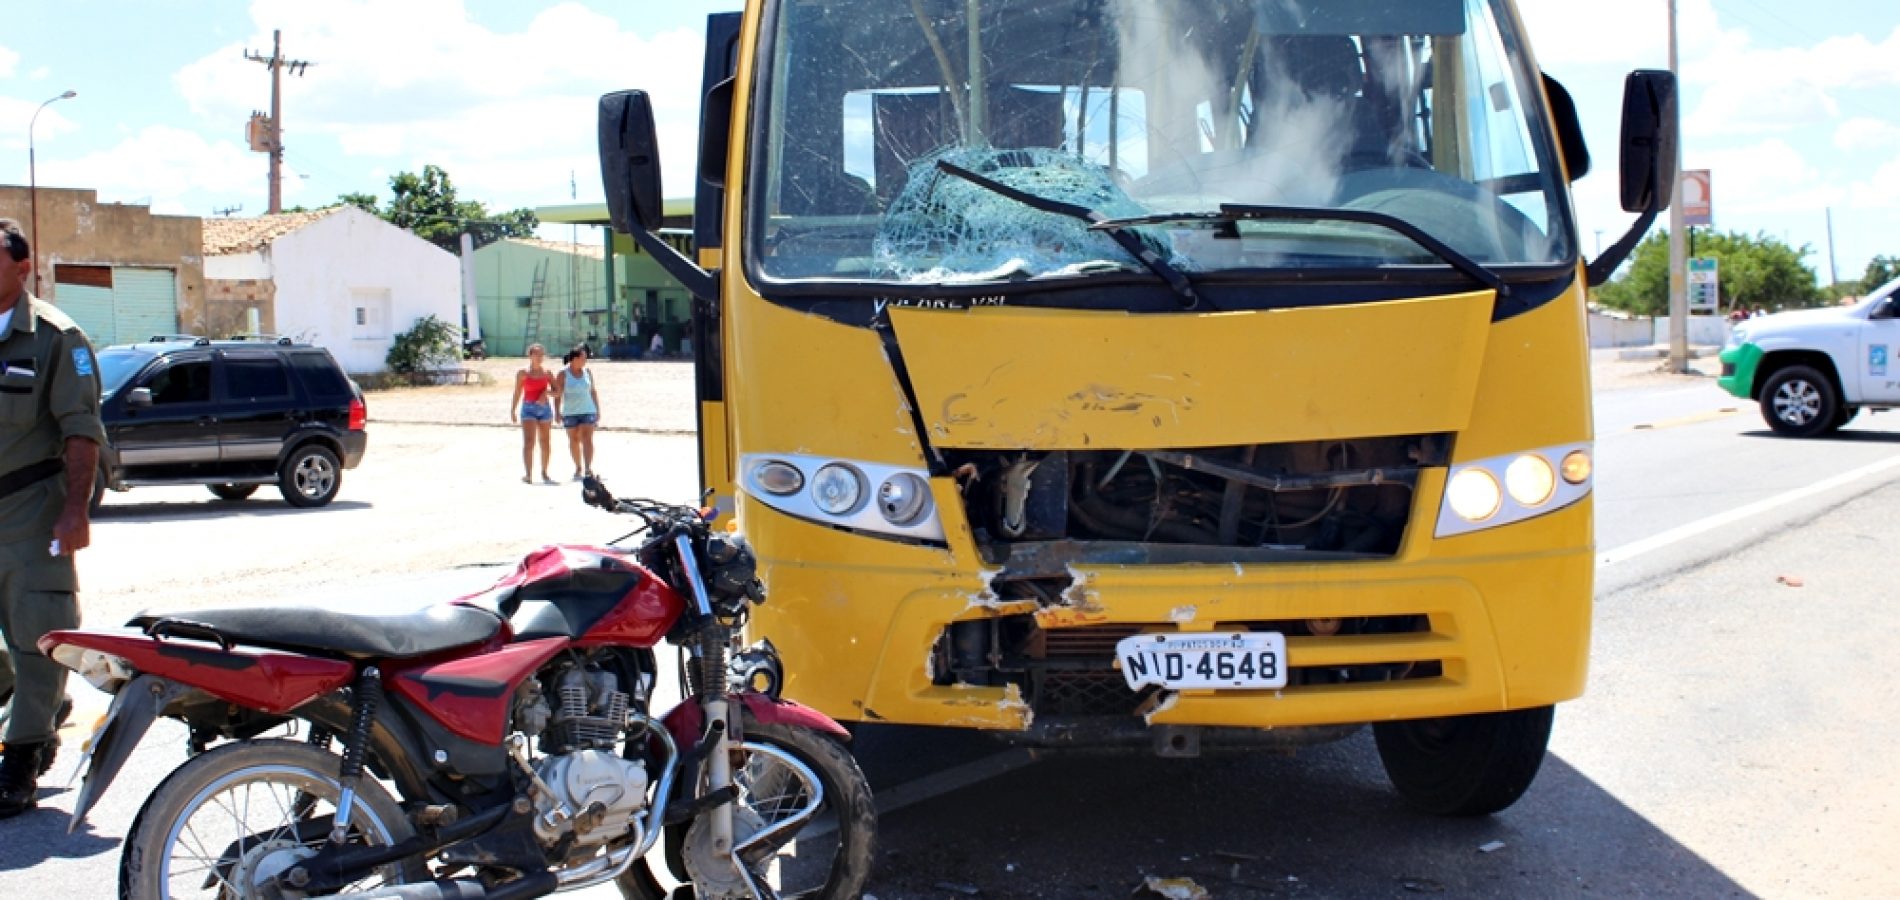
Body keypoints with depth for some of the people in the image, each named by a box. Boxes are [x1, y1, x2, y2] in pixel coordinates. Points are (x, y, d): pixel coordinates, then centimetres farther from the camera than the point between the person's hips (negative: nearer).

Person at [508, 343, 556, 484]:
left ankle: (544, 473, 21)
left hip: (544, 408, 3)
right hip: (529, 409, -3)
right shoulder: (523, 373, 1)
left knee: (545, 443, 9)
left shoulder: (547, 373, 8)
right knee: (529, 442, -13)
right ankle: (528, 474, -17)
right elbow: (517, 393, 4)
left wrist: (547, 392, -13)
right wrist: (513, 410, -1)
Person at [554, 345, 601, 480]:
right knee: (574, 440, 9)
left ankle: (588, 469, -21)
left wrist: (598, 410, 10)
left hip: (588, 411, 1)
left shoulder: (587, 372, 5)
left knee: (587, 439, -12)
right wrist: (557, 412, -10)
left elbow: (593, 392, 11)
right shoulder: (564, 373, -4)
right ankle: (578, 468, 23)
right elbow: (558, 394, -4)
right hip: (570, 412, -1)